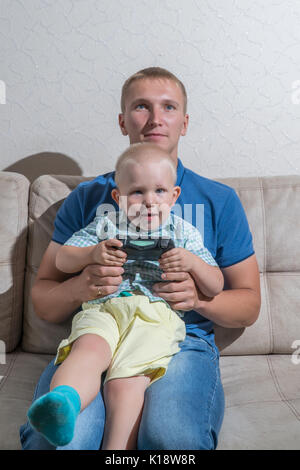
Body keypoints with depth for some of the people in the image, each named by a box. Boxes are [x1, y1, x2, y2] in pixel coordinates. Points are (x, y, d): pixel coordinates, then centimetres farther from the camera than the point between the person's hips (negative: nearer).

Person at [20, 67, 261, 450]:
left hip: (183, 340, 1)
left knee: (172, 433, -32)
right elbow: (42, 301, 12)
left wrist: (199, 297, -10)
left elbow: (249, 306, 13)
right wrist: (80, 286, -12)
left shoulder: (219, 200, 14)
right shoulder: (87, 198, 15)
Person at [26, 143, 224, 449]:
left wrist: (191, 263, -5)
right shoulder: (106, 225, 20)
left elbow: (215, 287, 16)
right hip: (103, 308, 1)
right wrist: (93, 254, -3)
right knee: (89, 349, -34)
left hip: (156, 315, 0)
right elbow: (62, 260, 18)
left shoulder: (183, 233, 19)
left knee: (125, 383, -25)